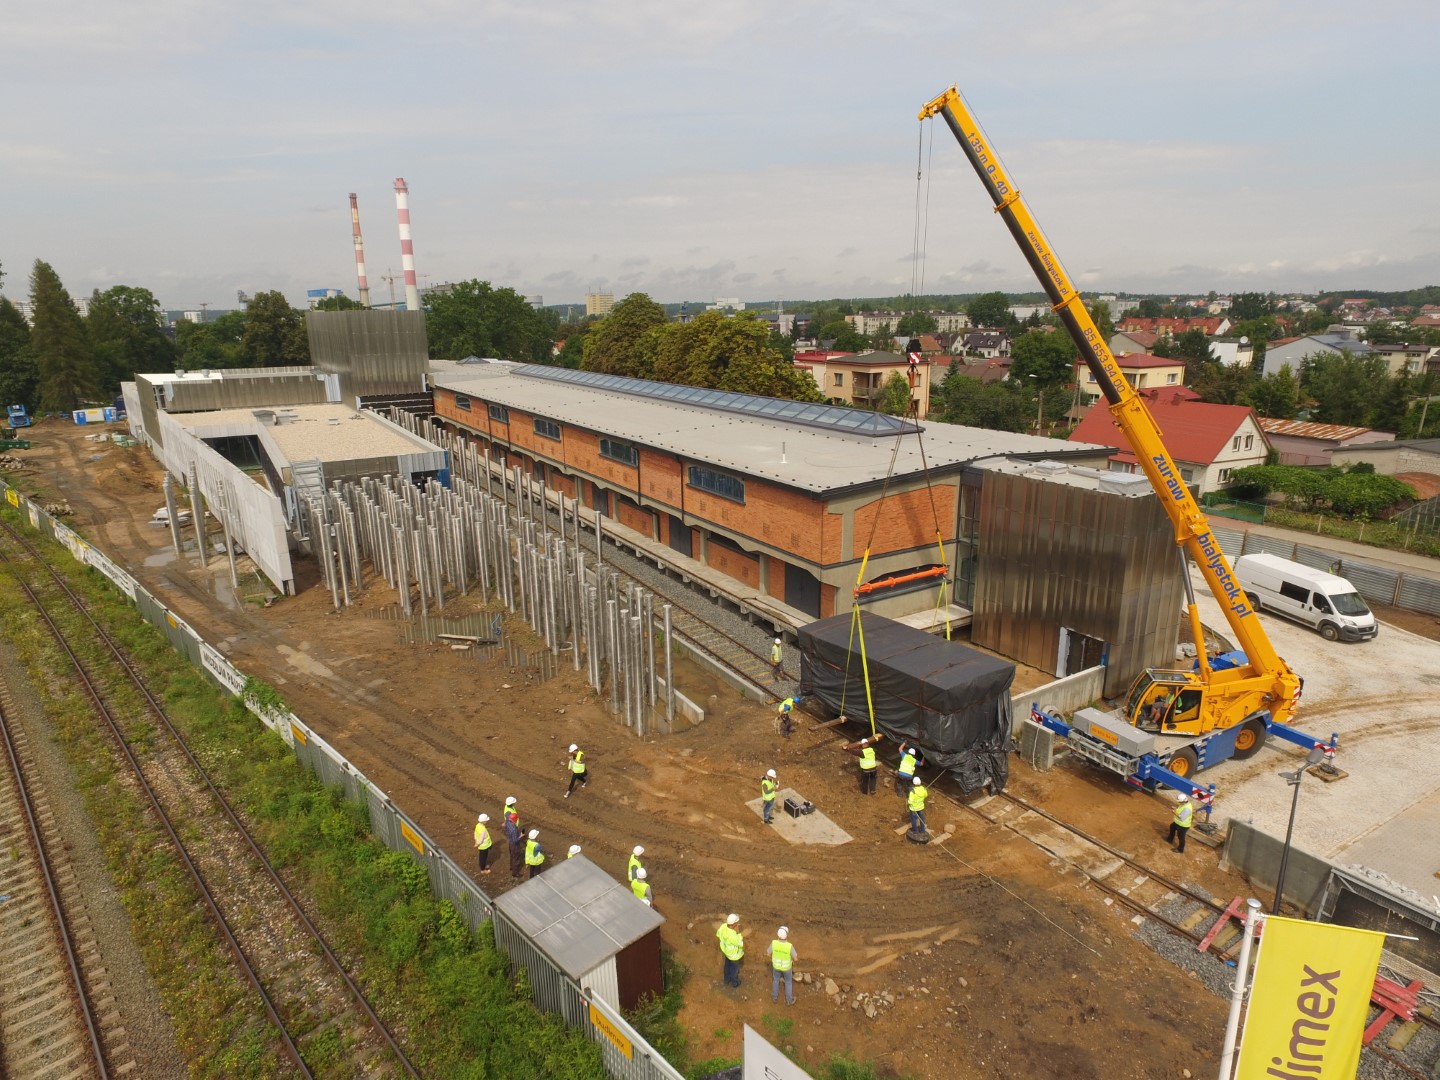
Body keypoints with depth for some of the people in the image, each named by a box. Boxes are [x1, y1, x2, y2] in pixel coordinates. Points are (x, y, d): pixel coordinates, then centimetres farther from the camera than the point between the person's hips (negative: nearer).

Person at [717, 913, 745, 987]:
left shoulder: (723, 926, -25)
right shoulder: (732, 936, -46)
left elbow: (718, 934, -4)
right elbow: (741, 944, -29)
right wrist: (738, 932, -38)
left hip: (727, 950, 6)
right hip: (734, 954, -6)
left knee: (728, 965, 31)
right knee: (735, 968, 23)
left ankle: (727, 980, 54)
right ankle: (734, 982, 48)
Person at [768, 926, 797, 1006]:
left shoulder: (773, 943, -34)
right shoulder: (790, 946, -40)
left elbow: (768, 953, -14)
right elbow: (795, 958, -23)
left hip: (776, 965, 2)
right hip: (786, 966, -2)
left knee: (776, 980, 31)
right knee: (788, 982, 27)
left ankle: (775, 996, 52)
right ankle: (789, 1000, 47)